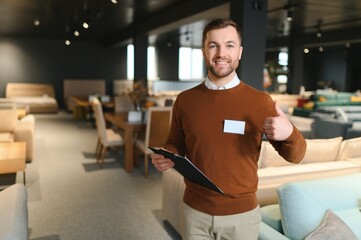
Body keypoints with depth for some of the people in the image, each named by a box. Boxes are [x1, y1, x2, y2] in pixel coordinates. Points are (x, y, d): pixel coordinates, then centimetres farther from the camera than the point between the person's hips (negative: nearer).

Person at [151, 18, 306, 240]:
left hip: (242, 213, -1)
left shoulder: (260, 101, -10)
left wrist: (289, 133, -26)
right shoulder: (185, 100, -4)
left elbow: (294, 155, -5)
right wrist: (165, 157, -14)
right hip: (195, 211, 1)